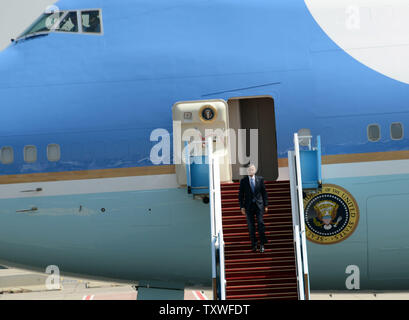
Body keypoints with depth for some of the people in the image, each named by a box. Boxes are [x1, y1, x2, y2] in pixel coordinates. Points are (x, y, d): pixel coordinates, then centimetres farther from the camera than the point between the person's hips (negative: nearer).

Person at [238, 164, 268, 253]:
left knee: (260, 223, -8)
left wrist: (266, 205, 4)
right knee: (251, 226, 2)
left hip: (259, 205, 0)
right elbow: (241, 195, 5)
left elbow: (264, 192, 7)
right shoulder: (243, 181, 4)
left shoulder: (260, 179, 5)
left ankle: (262, 244, 0)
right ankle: (254, 244, 11)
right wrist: (242, 206, -2)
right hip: (249, 206, 0)